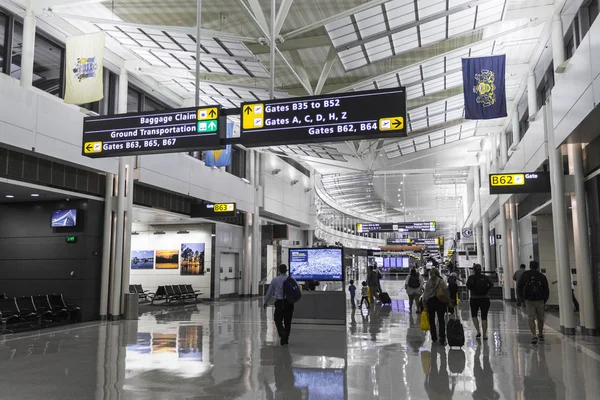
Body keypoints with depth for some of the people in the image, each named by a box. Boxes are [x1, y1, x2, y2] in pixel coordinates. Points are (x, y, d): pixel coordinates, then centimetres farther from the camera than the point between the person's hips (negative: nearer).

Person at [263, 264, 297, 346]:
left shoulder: (275, 280, -2)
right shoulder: (292, 280, 0)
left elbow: (269, 292, 7)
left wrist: (265, 302, 21)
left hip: (280, 303, -2)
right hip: (290, 303, 2)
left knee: (278, 320, 8)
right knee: (288, 321, 14)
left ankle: (282, 334, -16)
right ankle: (286, 338, 22)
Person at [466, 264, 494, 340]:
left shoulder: (471, 277, -2)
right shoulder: (485, 277, 1)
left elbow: (468, 285, -17)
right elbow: (491, 284, -13)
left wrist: (473, 290, -4)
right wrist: (486, 290, -3)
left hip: (474, 299, -1)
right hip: (485, 299, 1)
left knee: (474, 315, 16)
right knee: (484, 317, 5)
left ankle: (478, 331, -1)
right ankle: (485, 335, 4)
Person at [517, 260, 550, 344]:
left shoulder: (525, 275, 0)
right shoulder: (542, 276, 0)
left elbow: (519, 288, 0)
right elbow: (547, 290, 2)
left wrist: (522, 296, 15)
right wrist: (544, 300, 14)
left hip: (529, 300, -1)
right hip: (540, 300, 1)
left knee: (531, 318, 1)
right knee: (540, 318, 17)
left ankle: (534, 336, -15)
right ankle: (540, 335, 32)